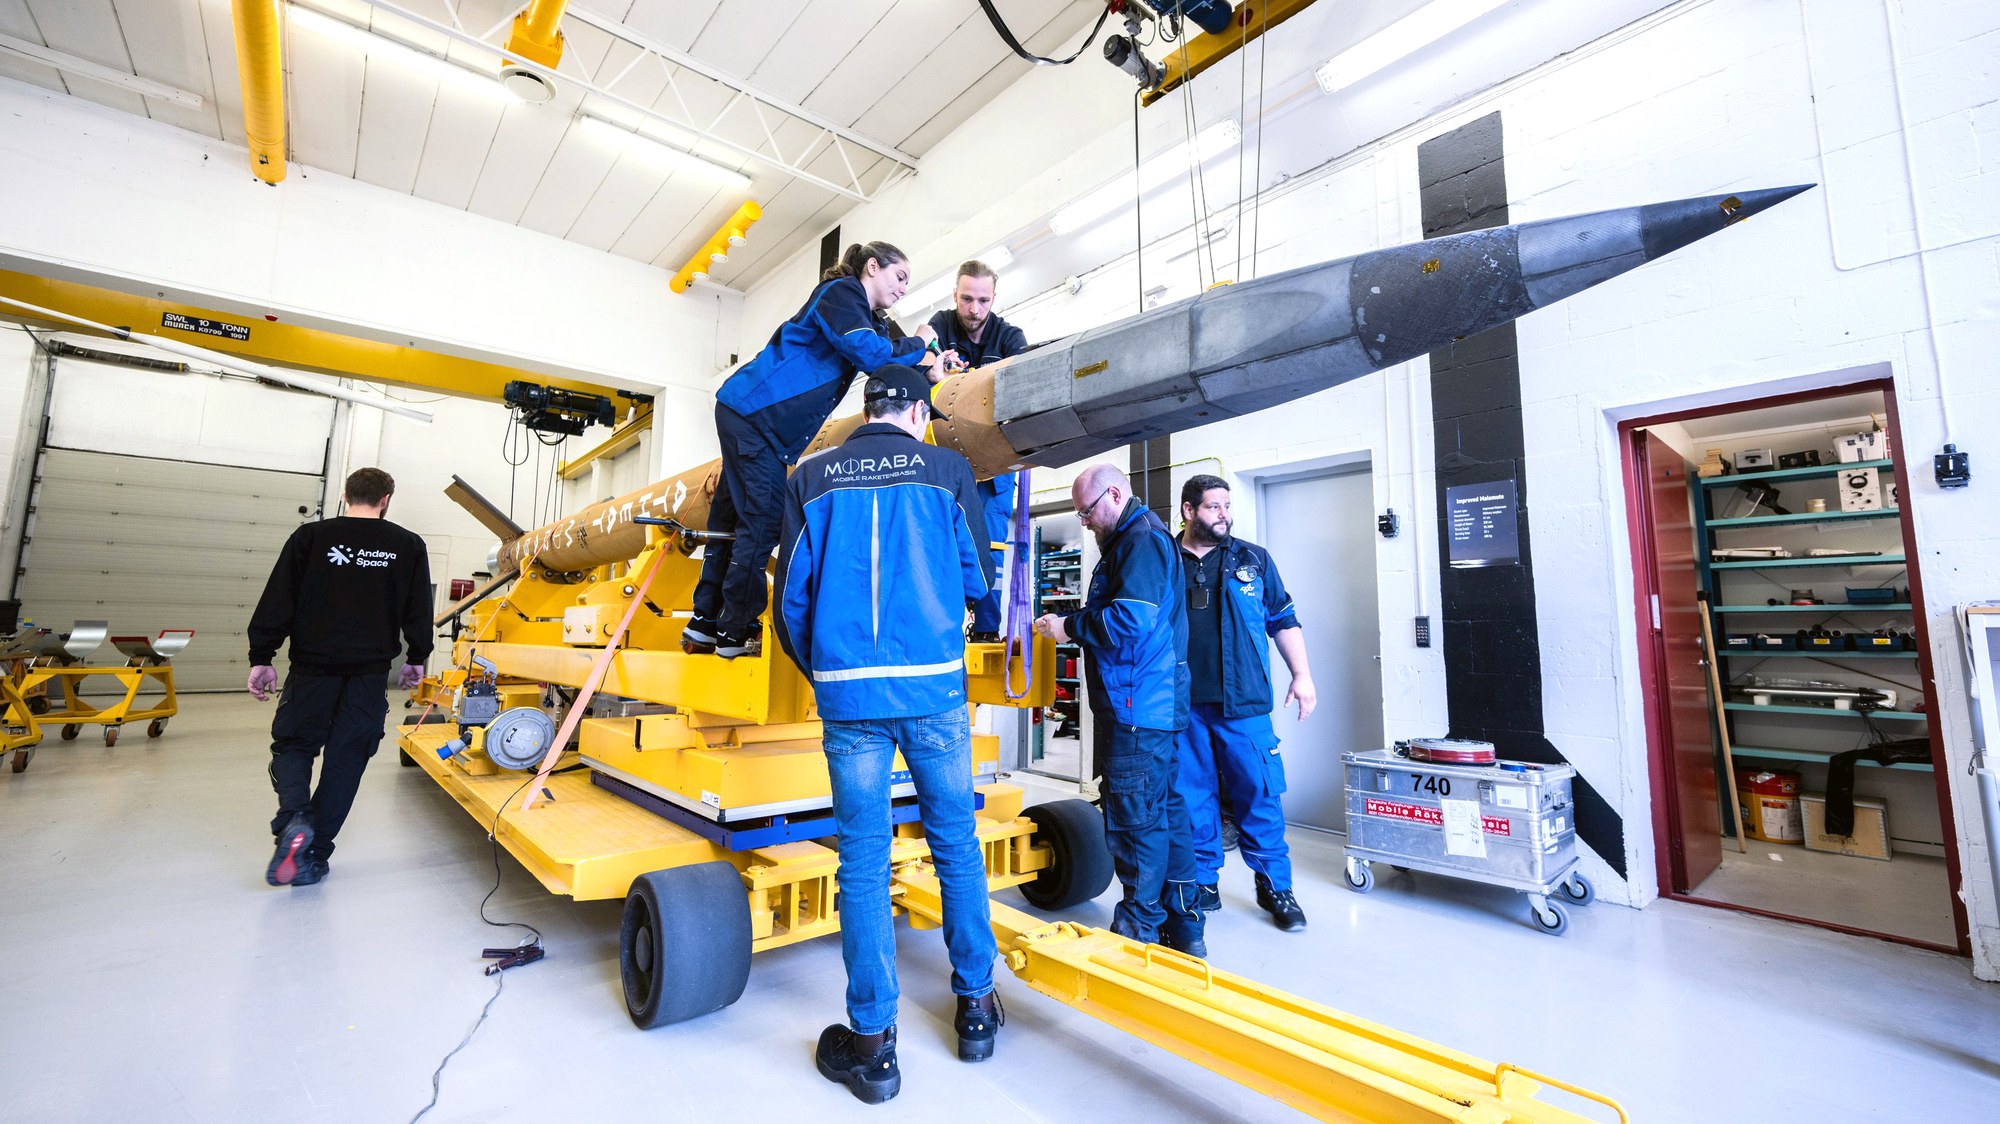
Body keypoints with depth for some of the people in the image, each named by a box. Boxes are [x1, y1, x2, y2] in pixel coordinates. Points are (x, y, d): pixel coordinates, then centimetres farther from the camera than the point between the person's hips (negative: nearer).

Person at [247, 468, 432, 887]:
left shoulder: (310, 537, 0)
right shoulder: (409, 546, 2)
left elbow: (277, 602, -1)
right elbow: (419, 612, 6)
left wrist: (261, 658, 4)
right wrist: (416, 659, 17)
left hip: (314, 665, 0)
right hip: (370, 672, 0)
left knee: (293, 744, 14)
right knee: (346, 759, 7)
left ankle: (294, 820, -12)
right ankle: (313, 856, 9)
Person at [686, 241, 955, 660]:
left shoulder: (870, 321, 21)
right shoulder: (840, 292, -7)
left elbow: (887, 370, 15)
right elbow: (867, 352, -20)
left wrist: (926, 366, 1)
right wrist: (917, 345, -6)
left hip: (754, 418, 10)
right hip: (752, 411, -10)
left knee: (733, 518, 9)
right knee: (762, 521, -10)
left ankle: (705, 625, 15)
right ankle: (736, 633, -3)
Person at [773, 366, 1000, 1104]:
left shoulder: (811, 479, 6)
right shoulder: (947, 471, 3)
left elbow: (792, 593, 5)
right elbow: (977, 578, 8)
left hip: (848, 692, 1)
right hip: (933, 689, 0)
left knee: (863, 858, 9)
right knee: (956, 843, 15)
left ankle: (872, 1041, 19)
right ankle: (975, 1006, 29)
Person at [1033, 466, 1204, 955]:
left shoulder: (1142, 538, -13)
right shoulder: (1134, 539, 21)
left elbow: (1130, 618, -24)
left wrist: (1069, 626, -12)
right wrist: (1070, 622, 9)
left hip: (1135, 708, -11)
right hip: (1152, 706, 11)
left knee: (1134, 820, -1)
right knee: (1166, 811, 15)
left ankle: (1141, 930, 12)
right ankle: (1183, 928, 27)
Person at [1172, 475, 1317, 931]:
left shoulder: (1253, 559, 9)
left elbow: (1284, 621, 13)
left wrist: (1301, 674, 5)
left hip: (1242, 703, 0)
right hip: (1182, 704, 0)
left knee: (1258, 793, 3)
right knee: (1191, 797, 8)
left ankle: (1274, 885, 19)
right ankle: (1203, 883, 22)